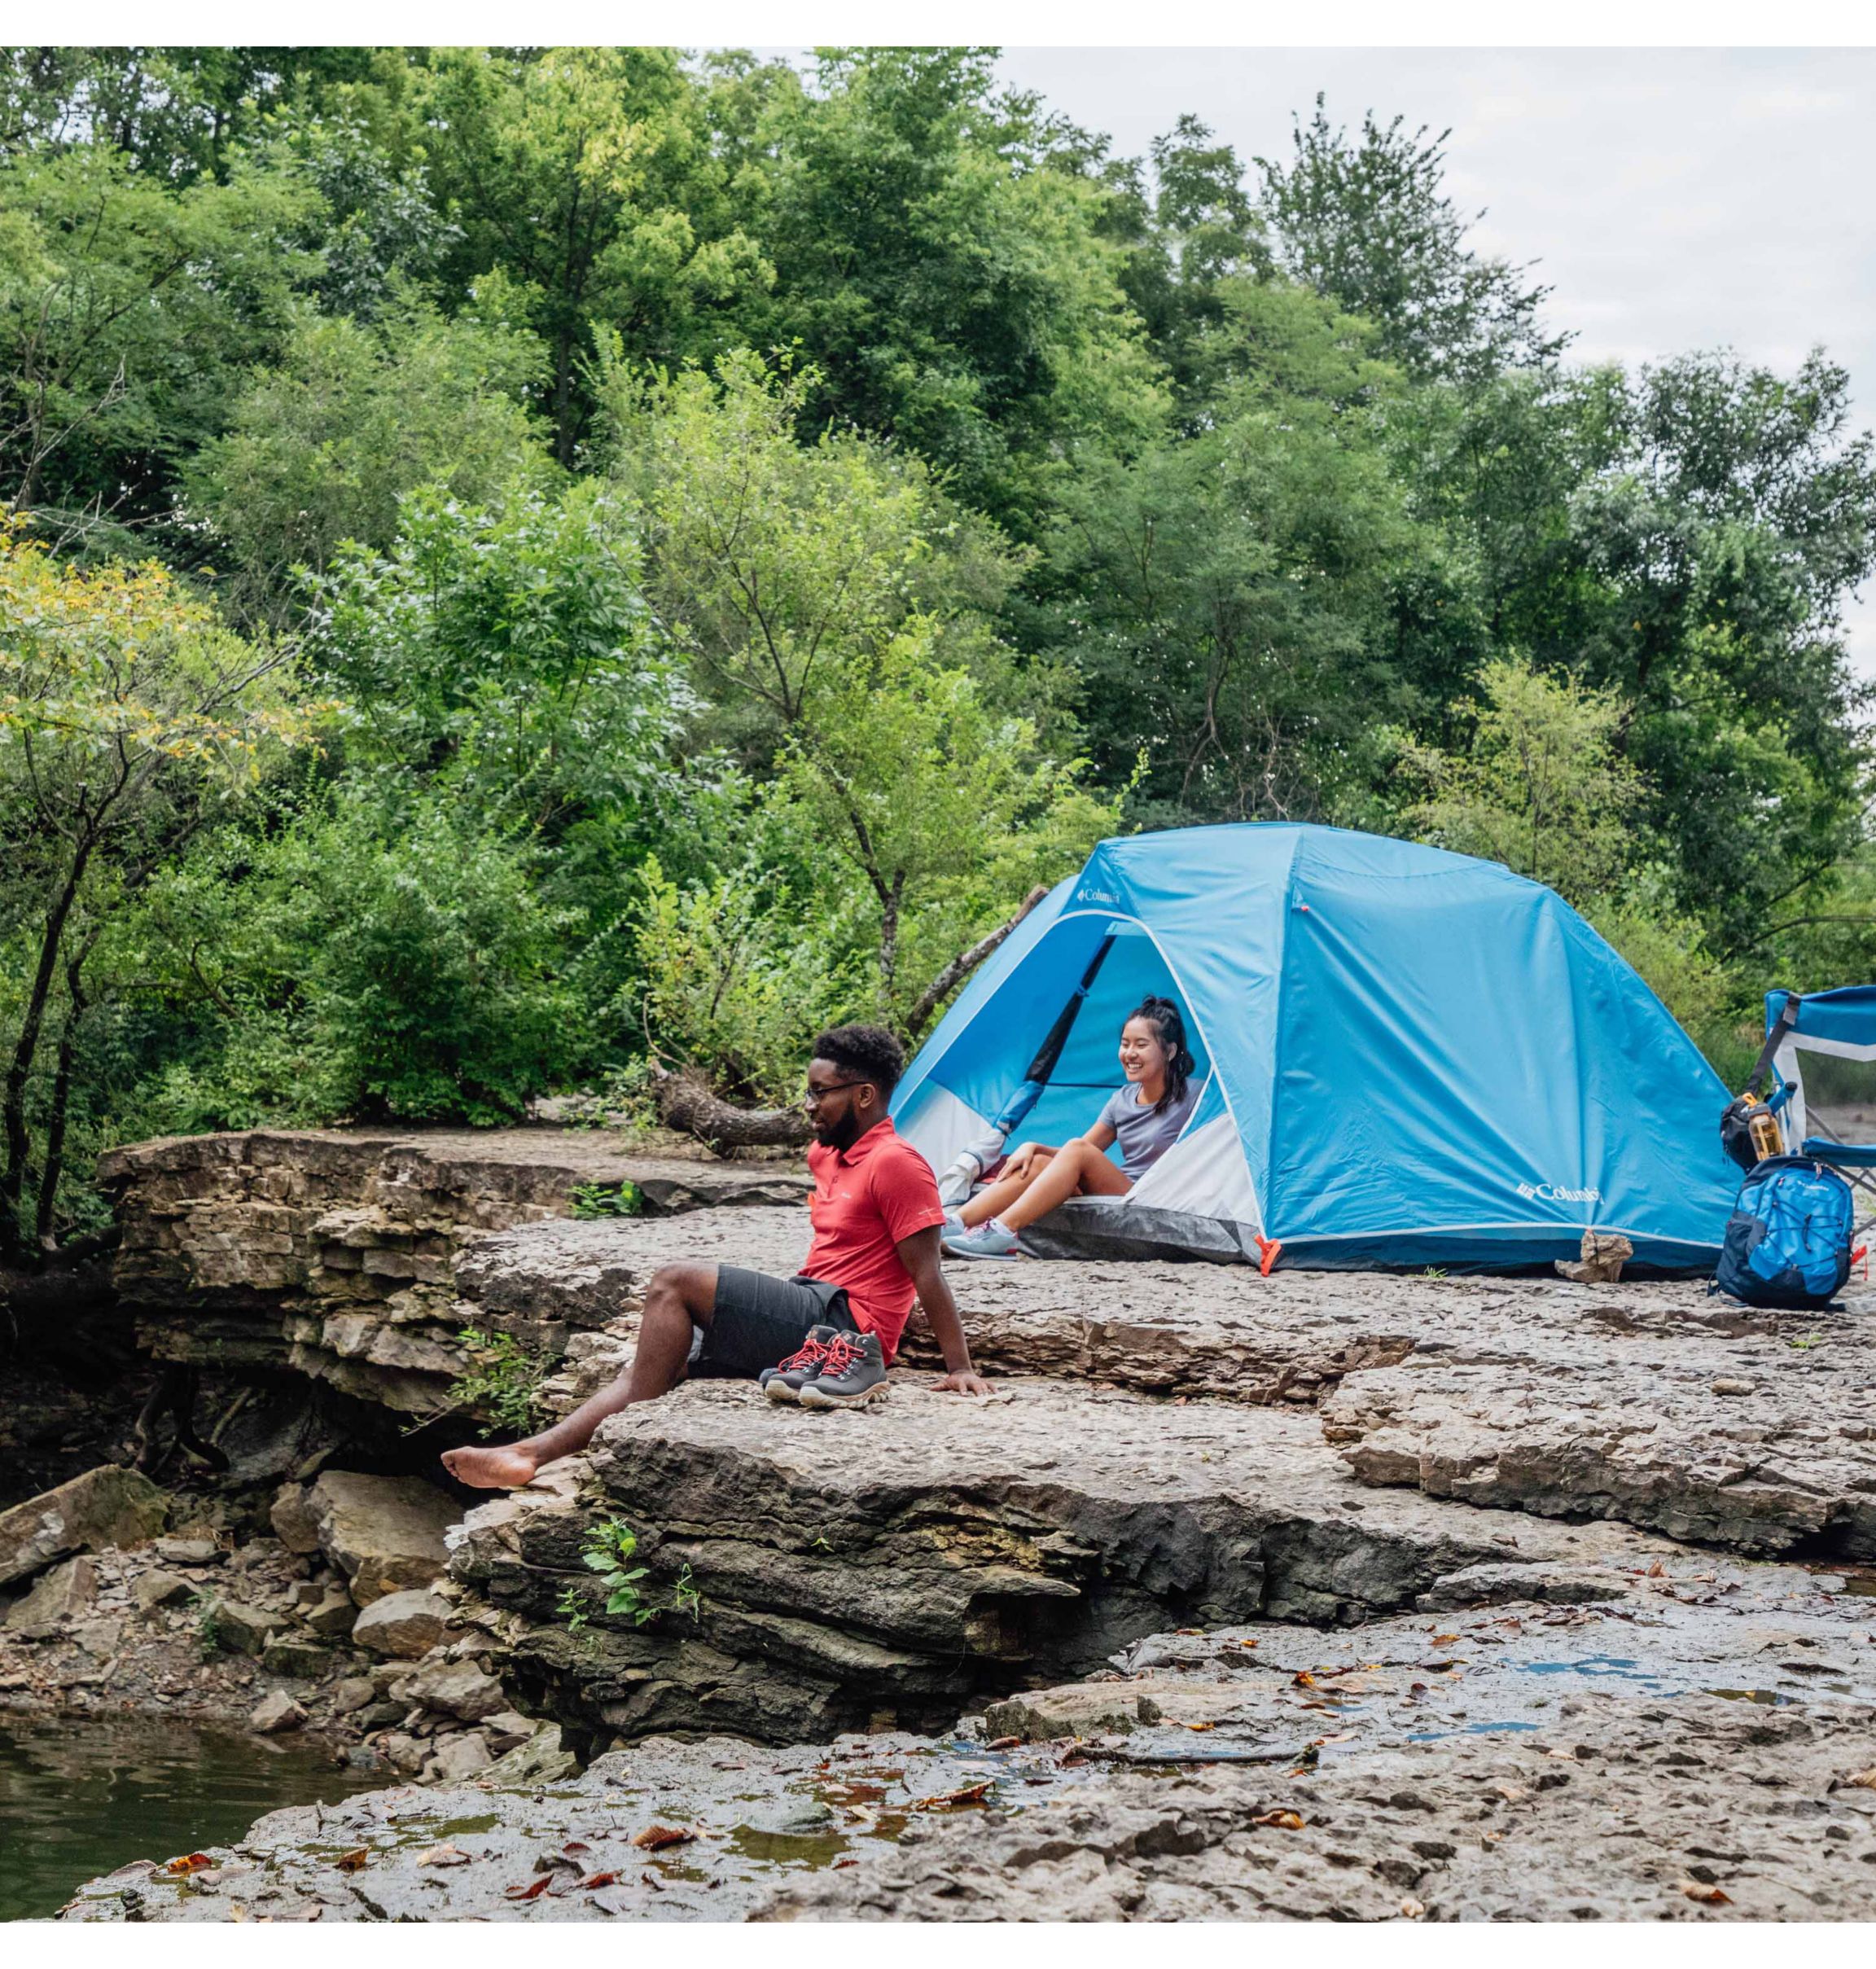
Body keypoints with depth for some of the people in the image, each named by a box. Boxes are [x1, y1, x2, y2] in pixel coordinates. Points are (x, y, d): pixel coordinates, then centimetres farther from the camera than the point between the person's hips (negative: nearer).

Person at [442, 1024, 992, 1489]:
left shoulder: (896, 1162, -10)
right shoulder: (827, 1154, 19)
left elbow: (926, 1271, -14)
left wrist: (961, 1368, -16)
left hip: (839, 1321, -10)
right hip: (811, 1317, 10)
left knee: (673, 1284, -16)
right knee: (658, 1362, -1)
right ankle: (530, 1454, -10)